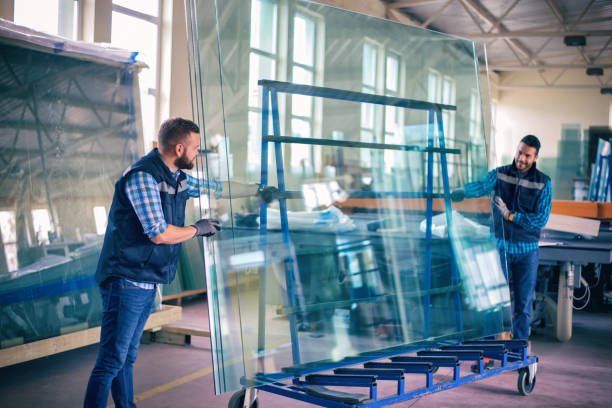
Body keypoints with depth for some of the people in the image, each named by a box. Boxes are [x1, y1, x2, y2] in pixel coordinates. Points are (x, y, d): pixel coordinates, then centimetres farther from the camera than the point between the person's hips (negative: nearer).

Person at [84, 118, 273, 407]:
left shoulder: (177, 179, 12)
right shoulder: (142, 176, -16)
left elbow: (218, 188, 27)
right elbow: (160, 233, -21)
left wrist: (258, 190, 34)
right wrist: (197, 229, -5)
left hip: (147, 283, 9)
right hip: (127, 282, -9)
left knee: (127, 357, 15)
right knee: (111, 361, -9)